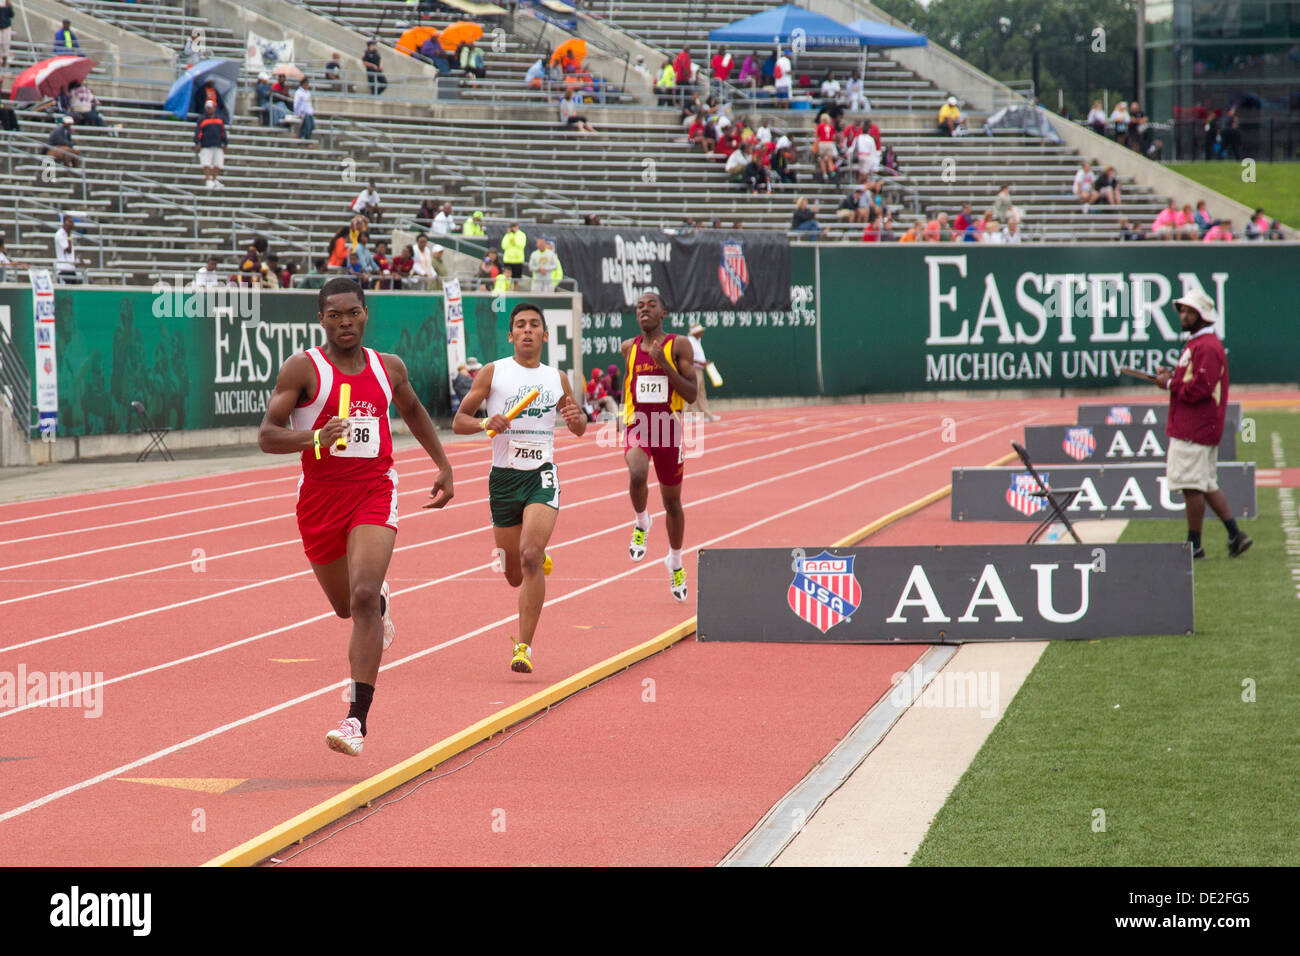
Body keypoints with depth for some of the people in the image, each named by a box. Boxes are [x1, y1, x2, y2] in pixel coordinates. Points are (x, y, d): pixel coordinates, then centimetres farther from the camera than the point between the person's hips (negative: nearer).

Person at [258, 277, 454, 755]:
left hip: (374, 492, 0)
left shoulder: (389, 368, 6)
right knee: (346, 606, 16)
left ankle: (357, 718, -23)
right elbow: (266, 436, -11)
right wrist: (314, 438, -29)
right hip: (320, 496, 0)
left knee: (363, 598, -20)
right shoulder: (303, 368, -5)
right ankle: (381, 603, 57)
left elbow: (413, 411, 28)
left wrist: (443, 466, 26)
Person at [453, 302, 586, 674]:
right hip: (504, 476, 0)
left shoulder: (557, 378, 9)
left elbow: (579, 429, 21)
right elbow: (458, 422, 1)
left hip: (542, 476, 0)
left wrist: (576, 417, -3)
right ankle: (541, 559, 47)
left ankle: (524, 646, -18)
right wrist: (485, 423, -20)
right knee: (515, 575, 8)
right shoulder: (493, 372, 2)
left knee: (530, 557, -22)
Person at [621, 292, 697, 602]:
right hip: (637, 427, 1)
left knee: (672, 502, 12)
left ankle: (675, 562, 33)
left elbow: (692, 394, -11)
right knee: (637, 474, -32)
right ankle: (641, 524, -3)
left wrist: (665, 364, -21)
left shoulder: (679, 345, -5)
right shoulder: (629, 348, 5)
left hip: (668, 429, -1)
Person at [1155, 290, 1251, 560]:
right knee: (1207, 485, 14)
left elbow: (1198, 389, -23)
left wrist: (1170, 383, -10)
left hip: (1194, 431, -11)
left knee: (1192, 486, -6)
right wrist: (1173, 377, 6)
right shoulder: (1195, 344, 18)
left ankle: (1194, 545, -2)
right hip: (1196, 428, 11)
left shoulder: (1207, 347, -15)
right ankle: (1235, 535, 16)